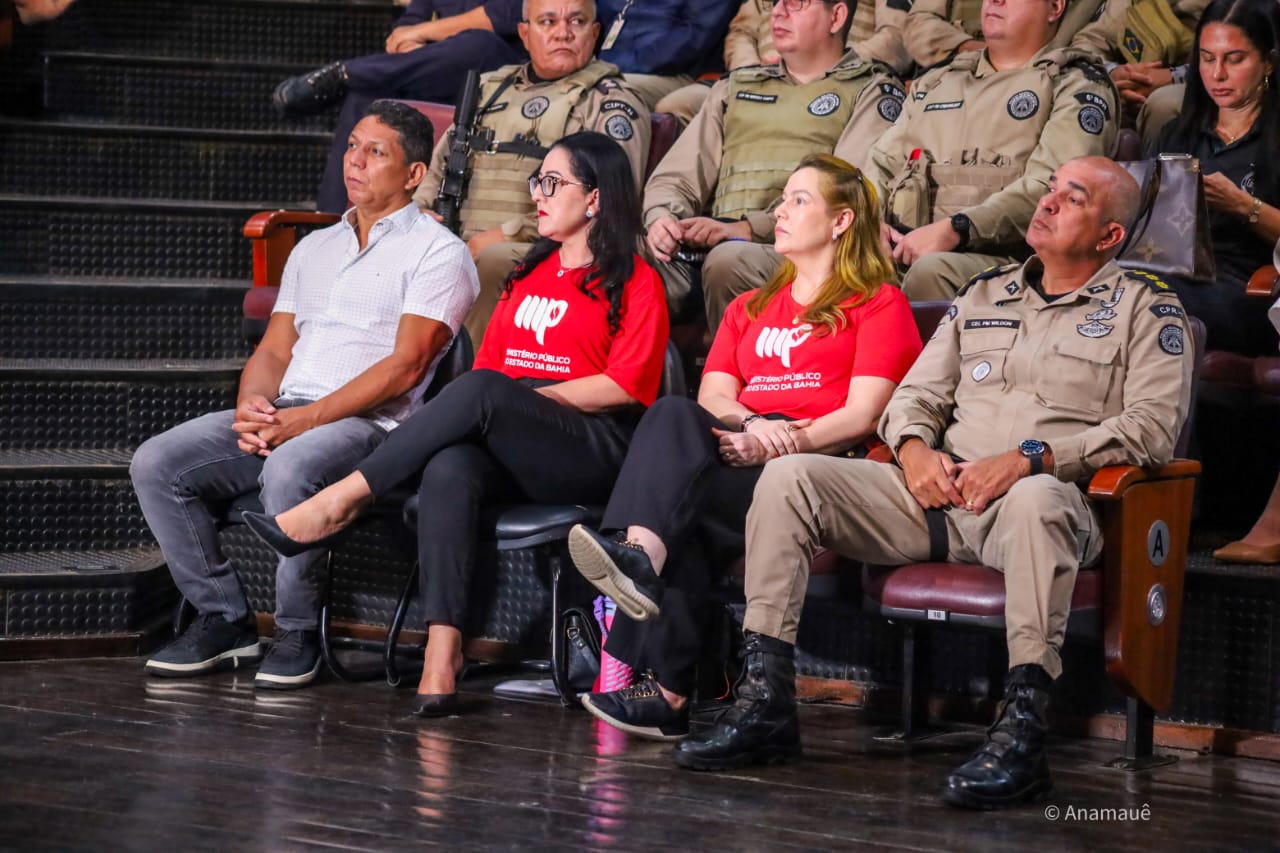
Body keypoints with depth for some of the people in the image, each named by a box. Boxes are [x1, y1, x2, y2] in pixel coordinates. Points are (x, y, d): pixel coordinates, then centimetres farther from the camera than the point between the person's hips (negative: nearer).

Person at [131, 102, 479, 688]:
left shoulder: (437, 252, 2)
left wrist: (310, 418, -18)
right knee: (156, 464, -15)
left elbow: (404, 367, -9)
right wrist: (251, 406, -3)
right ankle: (222, 621, -7)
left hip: (369, 424, -7)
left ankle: (298, 633, -19)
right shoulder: (314, 248, 26)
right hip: (282, 415, 7)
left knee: (289, 469, -39)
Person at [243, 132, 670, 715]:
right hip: (509, 457, 5)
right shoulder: (527, 276, 27)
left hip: (598, 456, -5)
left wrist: (527, 396, -9)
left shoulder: (635, 283, 5)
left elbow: (622, 386, -5)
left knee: (483, 392, -33)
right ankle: (441, 653, -43)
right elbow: (489, 360, 22)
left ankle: (340, 502, -31)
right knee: (449, 467, -32)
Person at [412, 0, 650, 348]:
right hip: (460, 247, 6)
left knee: (491, 264, -37)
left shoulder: (611, 105, 6)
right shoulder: (490, 89, 26)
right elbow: (437, 172, 31)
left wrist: (506, 235, -13)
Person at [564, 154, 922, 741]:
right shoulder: (748, 309, 32)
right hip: (737, 460, 5)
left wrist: (783, 442, -16)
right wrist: (752, 424, -8)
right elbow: (714, 395, 15)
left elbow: (862, 415, -1)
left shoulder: (879, 304, 13)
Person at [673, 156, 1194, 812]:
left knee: (1037, 499, -43)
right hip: (938, 497, 6)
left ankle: (1022, 729, -44)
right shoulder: (985, 296, 25)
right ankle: (764, 703, -18)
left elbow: (1153, 426, -6)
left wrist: (1030, 457, -16)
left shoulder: (1145, 308, 8)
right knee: (790, 475, -13)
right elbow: (918, 391, 22)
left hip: (1046, 500, -5)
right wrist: (914, 447, -3)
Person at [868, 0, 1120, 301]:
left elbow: (1052, 185, -9)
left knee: (931, 271, -38)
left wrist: (953, 230, -19)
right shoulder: (936, 83, 29)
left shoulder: (1076, 86, 8)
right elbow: (882, 163, 26)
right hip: (902, 251, 5)